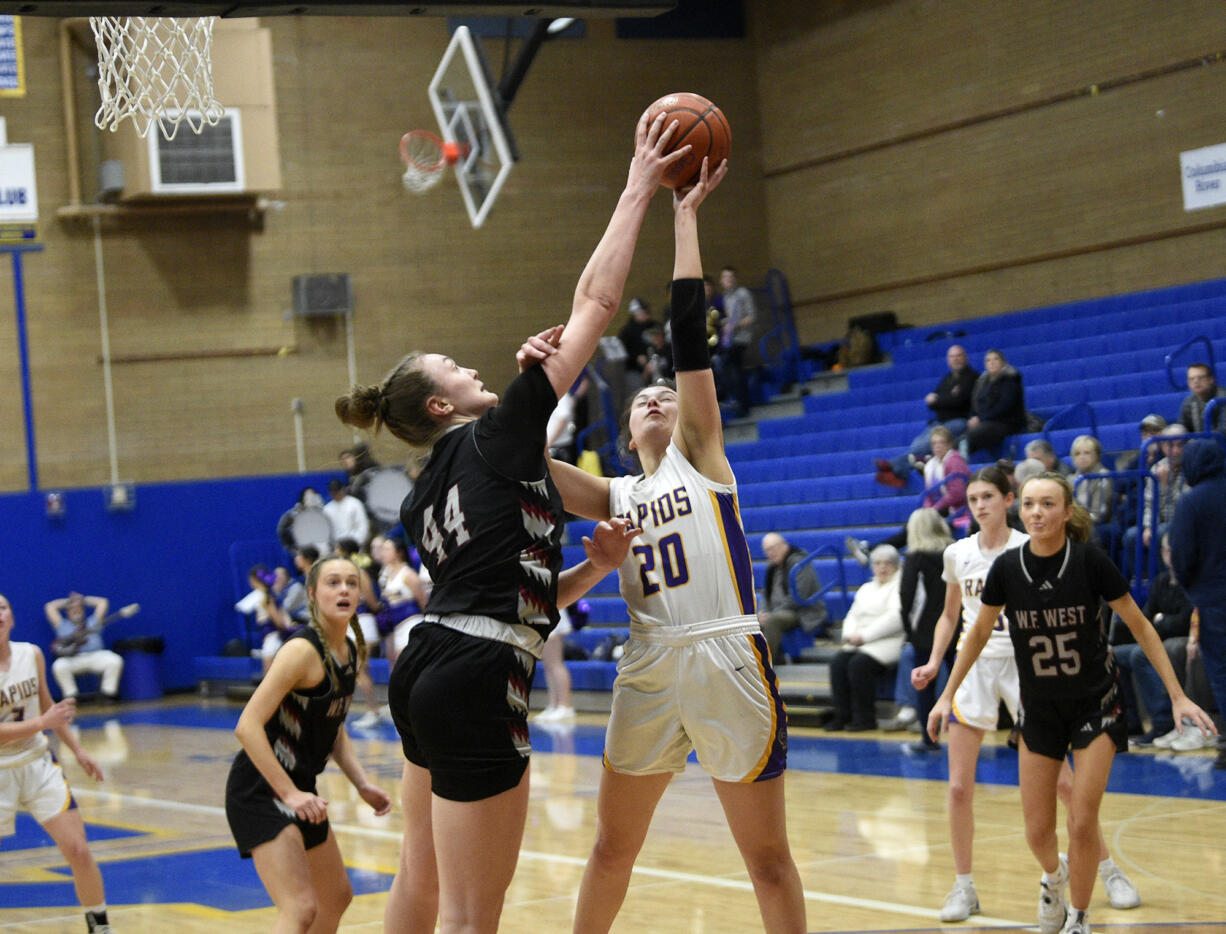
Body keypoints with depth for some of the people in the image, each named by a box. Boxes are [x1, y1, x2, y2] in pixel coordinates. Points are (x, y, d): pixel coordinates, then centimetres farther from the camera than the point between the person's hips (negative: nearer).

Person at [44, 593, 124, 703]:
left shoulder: (93, 622, 28)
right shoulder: (62, 625, 25)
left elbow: (103, 602, 28)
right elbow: (50, 606, 23)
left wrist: (83, 599, 31)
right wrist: (68, 600, 31)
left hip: (96, 656, 1)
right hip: (73, 659, -1)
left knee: (115, 661, -30)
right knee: (59, 665, -35)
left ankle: (109, 693, -13)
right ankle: (70, 696, -19)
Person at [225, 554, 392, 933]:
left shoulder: (351, 652, 6)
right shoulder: (303, 650, -20)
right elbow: (248, 726, -26)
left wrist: (362, 783, 5)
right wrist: (289, 794, -27)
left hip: (299, 790, 10)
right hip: (260, 789, -10)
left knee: (337, 898, 23)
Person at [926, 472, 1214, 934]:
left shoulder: (1090, 562, -18)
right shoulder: (1007, 568, -12)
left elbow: (1139, 626, -7)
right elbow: (978, 633, 5)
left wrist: (1178, 696, -8)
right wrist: (947, 695, 6)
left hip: (1095, 705, -2)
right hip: (1039, 710, 2)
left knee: (1082, 821, -9)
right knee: (1038, 831, 3)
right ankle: (1053, 875, 38)